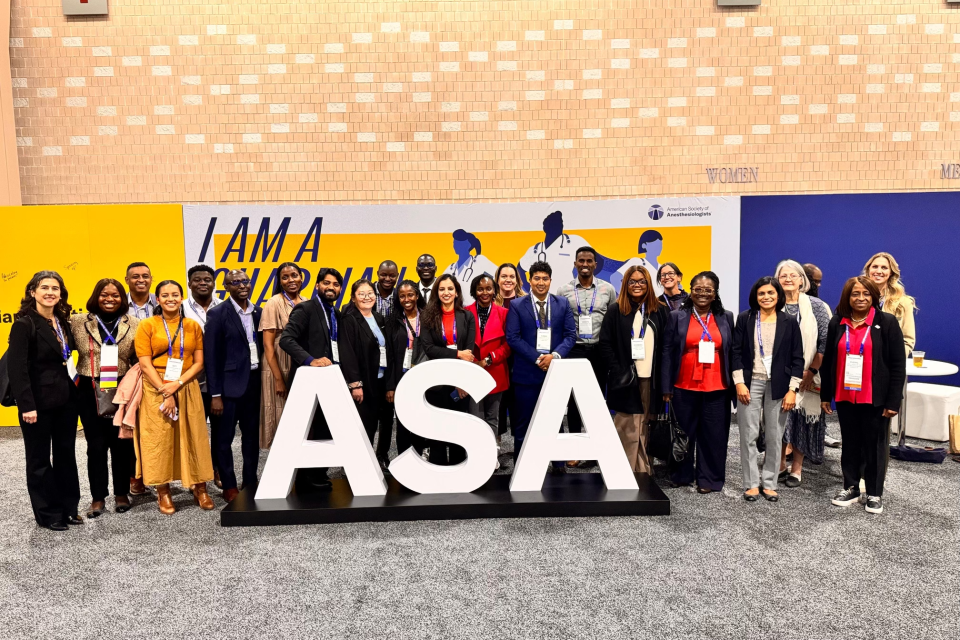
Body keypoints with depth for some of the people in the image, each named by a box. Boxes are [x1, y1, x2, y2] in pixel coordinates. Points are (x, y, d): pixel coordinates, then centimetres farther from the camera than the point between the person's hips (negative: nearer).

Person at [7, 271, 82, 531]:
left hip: (66, 399, 6)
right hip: (39, 402, -6)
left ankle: (69, 507, 26)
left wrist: (73, 389, 1)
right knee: (40, 458, 8)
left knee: (66, 454, 14)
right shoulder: (24, 324, -12)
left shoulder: (62, 322, 8)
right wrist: (26, 405, -21)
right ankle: (48, 513, 20)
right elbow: (17, 367, -17)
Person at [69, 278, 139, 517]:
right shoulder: (78, 322, 1)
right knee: (96, 446, 6)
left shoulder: (134, 325, 2)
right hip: (90, 392, 0)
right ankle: (98, 498, 18)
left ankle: (122, 494, 22)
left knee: (122, 444, 9)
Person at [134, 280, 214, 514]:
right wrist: (164, 393, -12)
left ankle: (200, 488, 12)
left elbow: (199, 363, 3)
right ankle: (163, 492, 11)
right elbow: (145, 364, -4)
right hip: (156, 391, -2)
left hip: (187, 389, 2)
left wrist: (177, 385, -12)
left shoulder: (193, 326, 9)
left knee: (193, 437, 3)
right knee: (159, 439, 0)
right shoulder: (147, 325, 2)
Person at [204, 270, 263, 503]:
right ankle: (229, 487, 18)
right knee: (224, 438, 5)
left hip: (255, 382, 5)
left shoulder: (258, 312, 8)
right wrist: (215, 395, -11)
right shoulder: (218, 314, -6)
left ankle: (250, 482, 25)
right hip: (230, 384, -4)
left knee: (252, 436, 13)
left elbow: (263, 347, 10)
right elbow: (211, 356, -8)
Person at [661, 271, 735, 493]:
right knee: (684, 432, 9)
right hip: (684, 387, -1)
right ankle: (682, 475, 24)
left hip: (717, 388, 1)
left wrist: (734, 384, 2)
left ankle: (708, 479, 18)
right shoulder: (677, 317, 3)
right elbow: (667, 352, 1)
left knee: (713, 434, 5)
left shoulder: (726, 318, 8)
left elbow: (732, 352, 9)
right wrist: (667, 387, -4)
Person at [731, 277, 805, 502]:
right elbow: (736, 352, 1)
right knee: (749, 435, 1)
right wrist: (739, 383, -6)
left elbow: (797, 359, 2)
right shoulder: (745, 319, 3)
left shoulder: (789, 323, 3)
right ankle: (751, 484, 11)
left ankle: (770, 483, 16)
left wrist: (792, 390, -4)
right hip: (750, 383, 0)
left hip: (778, 386, 0)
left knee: (774, 437, 4)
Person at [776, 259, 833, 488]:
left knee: (803, 419, 4)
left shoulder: (816, 306, 0)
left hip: (807, 376, -1)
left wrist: (812, 371, -9)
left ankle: (796, 469, 17)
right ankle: (780, 466, 19)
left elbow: (825, 342, -3)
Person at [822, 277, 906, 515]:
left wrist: (893, 400, -10)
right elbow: (828, 360, 8)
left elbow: (898, 364, -6)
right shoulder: (837, 323, 4)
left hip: (875, 397, -3)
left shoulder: (887, 322, -5)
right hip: (845, 396, 3)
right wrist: (826, 394, 7)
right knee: (850, 443, 13)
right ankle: (850, 488, 26)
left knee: (874, 445, 7)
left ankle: (875, 493, 20)